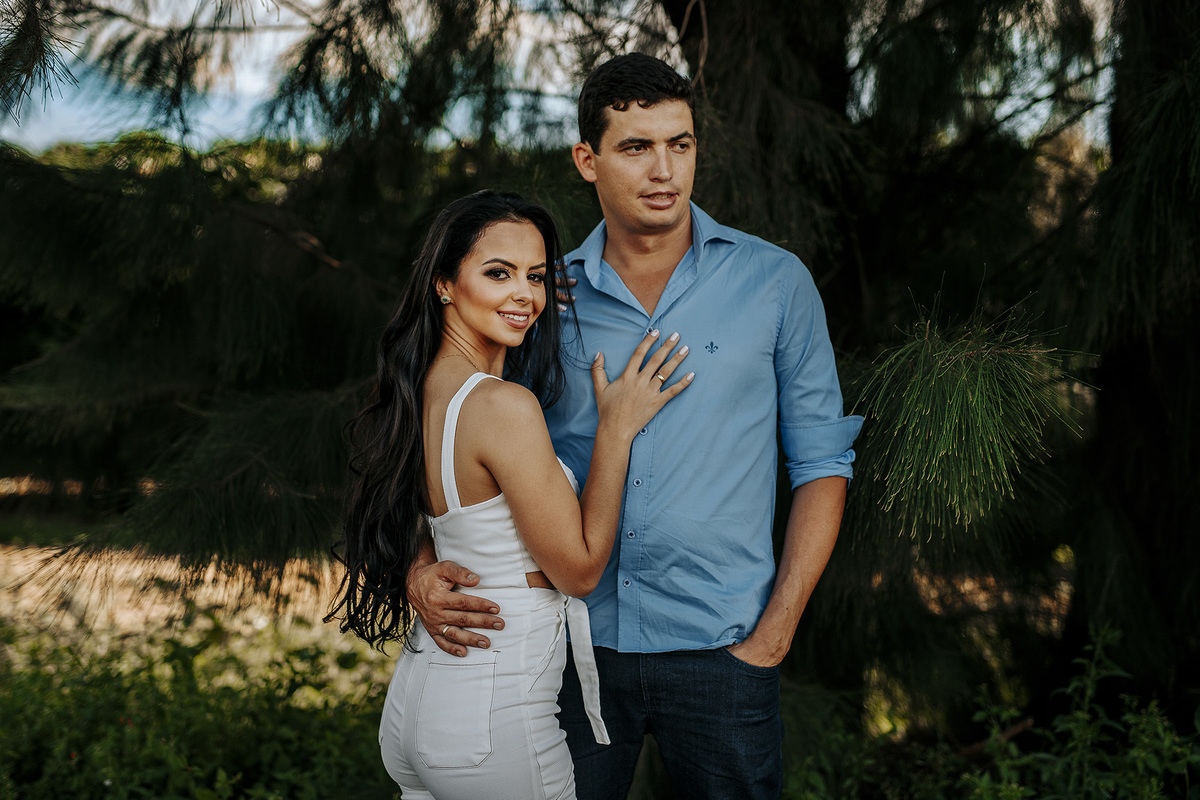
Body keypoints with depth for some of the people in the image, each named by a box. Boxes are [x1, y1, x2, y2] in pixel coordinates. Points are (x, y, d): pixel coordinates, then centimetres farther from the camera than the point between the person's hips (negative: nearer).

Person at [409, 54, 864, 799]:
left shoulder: (775, 283, -1)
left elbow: (820, 461, 1)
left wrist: (774, 633, -5)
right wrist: (423, 567, -10)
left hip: (718, 651, -1)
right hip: (571, 641, 2)